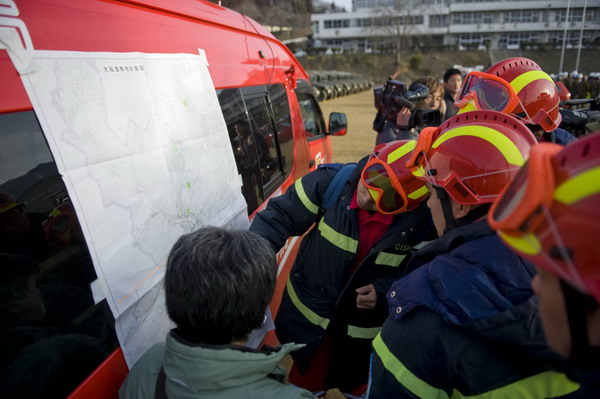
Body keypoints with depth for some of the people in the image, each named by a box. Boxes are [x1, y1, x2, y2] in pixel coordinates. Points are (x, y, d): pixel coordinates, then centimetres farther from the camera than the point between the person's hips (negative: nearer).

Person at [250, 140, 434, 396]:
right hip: (310, 313, 0)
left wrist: (383, 291, -22)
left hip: (363, 328, 1)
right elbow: (280, 216, -17)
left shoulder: (422, 222, -22)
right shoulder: (330, 181, -25)